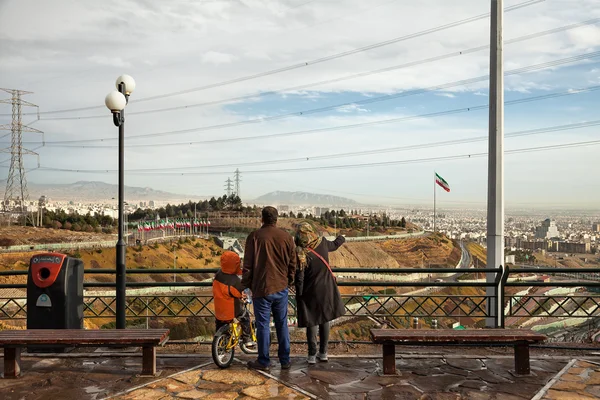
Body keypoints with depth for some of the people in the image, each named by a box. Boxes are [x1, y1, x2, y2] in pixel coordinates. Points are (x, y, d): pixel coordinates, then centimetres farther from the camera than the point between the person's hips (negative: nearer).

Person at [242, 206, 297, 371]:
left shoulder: (254, 236, -9)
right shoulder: (287, 237, 2)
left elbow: (248, 264, -6)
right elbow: (292, 263, 9)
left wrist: (246, 283, 6)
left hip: (261, 288, -3)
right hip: (281, 288, 4)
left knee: (263, 325, 6)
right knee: (282, 324, 13)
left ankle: (263, 362, 14)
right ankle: (285, 360, 21)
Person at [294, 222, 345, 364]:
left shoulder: (301, 254, -20)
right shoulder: (322, 243, -8)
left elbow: (299, 278, -16)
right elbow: (334, 245, 16)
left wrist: (298, 295, -3)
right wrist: (341, 239, 38)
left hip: (310, 292, -4)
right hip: (326, 290, 4)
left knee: (311, 323, 8)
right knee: (324, 321, 15)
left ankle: (312, 355, 12)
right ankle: (323, 353, 23)